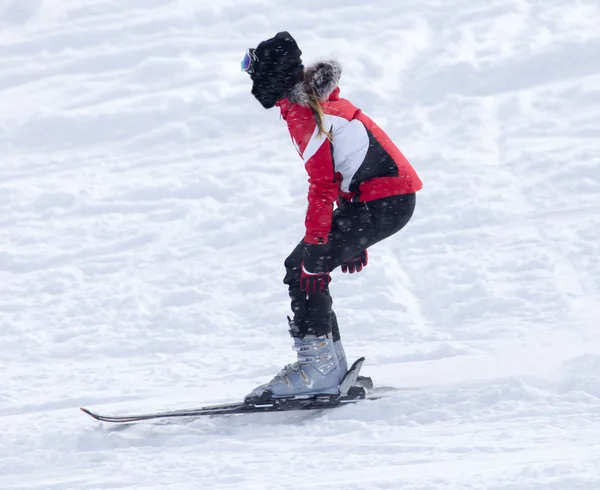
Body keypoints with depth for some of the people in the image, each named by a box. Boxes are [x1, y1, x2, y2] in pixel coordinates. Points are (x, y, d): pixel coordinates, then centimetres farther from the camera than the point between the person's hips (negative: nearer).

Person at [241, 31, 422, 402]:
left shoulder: (301, 112, -15)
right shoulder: (318, 100, 16)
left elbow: (323, 186, -20)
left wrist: (314, 247, -20)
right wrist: (351, 235, 28)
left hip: (382, 201, -10)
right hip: (394, 196, 10)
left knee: (303, 269, -10)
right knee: (304, 268, 9)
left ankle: (318, 364, -10)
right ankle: (330, 365, 10)